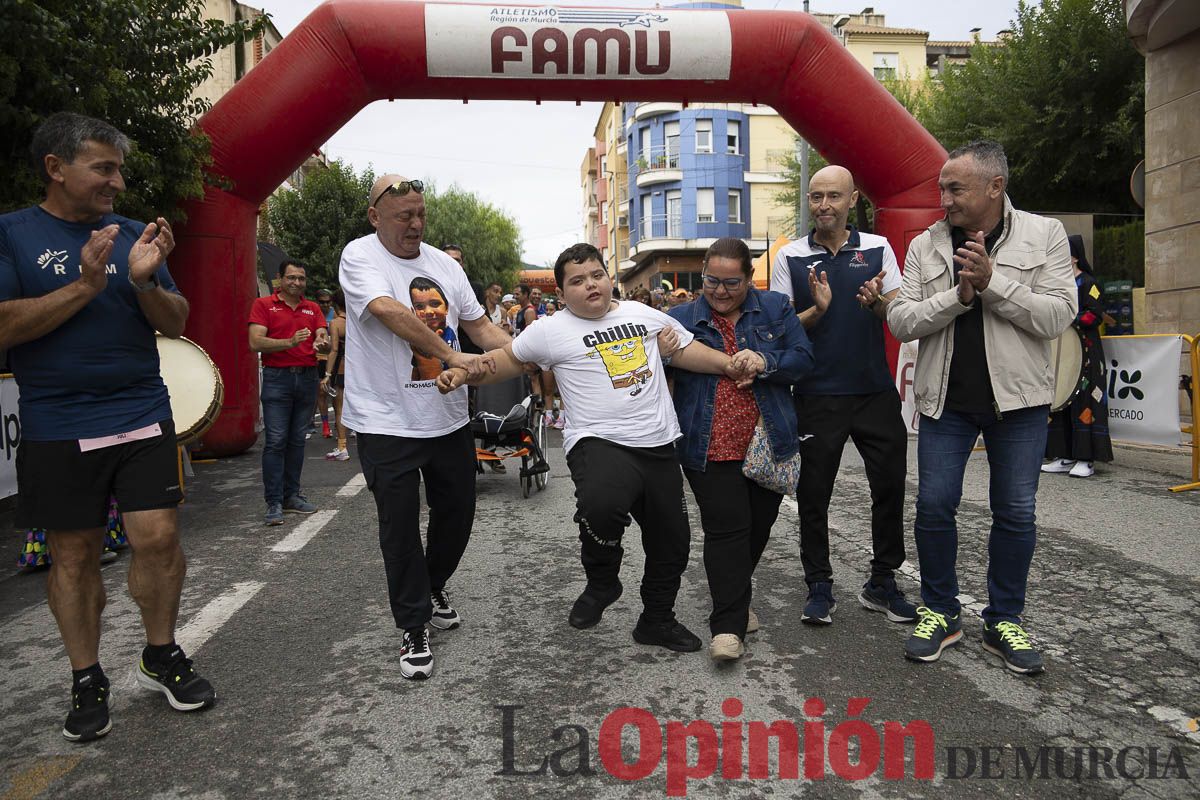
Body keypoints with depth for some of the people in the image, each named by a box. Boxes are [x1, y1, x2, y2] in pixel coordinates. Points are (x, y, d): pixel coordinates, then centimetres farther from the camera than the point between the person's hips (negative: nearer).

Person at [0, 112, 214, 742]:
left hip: (142, 417, 2)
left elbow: (176, 324, 7)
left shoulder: (135, 235, 9)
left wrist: (145, 281, -11)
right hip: (56, 428, -1)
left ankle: (161, 656, 19)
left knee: (158, 539, -4)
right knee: (73, 554, 7)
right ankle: (86, 680, 24)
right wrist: (86, 285, -16)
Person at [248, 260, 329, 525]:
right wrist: (290, 342, -24)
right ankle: (274, 503, -2)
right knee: (275, 441, -6)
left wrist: (321, 342, -21)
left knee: (297, 440, 9)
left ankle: (291, 495, 18)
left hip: (307, 378, 4)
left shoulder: (313, 308, 14)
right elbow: (256, 342, -10)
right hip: (277, 377, -4)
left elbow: (324, 337, 3)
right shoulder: (263, 305, 2)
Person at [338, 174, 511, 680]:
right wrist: (452, 356, -29)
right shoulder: (360, 256, -9)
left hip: (449, 419, 6)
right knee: (400, 527, 2)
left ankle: (433, 588, 42)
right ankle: (414, 629, 18)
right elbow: (389, 311, -25)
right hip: (387, 423, -5)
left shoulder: (444, 264, 9)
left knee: (457, 511, 16)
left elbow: (479, 325, 11)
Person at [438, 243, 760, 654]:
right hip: (600, 442, -5)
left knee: (671, 542, 14)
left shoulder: (643, 314, 11)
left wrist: (731, 363, 7)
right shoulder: (551, 330, 0)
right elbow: (508, 358, 11)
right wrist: (464, 374, -2)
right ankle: (601, 582, -4)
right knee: (600, 505, -38)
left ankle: (657, 621, 41)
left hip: (659, 446, 5)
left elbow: (686, 350, 19)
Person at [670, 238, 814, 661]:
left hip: (769, 443, 3)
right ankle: (728, 625, -1)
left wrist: (766, 363, -17)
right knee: (726, 529, -8)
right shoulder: (681, 318, 3)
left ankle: (734, 597, 38)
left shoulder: (775, 308, 6)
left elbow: (804, 358, -1)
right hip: (711, 448, -3)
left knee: (759, 524, 15)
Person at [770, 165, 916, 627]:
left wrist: (878, 303, -18)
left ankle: (882, 583, 24)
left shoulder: (878, 249, 6)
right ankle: (819, 588, 19)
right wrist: (817, 309, -19)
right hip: (818, 394, -2)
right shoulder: (790, 257, 2)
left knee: (890, 485, 7)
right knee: (813, 493, 4)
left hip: (876, 390, 2)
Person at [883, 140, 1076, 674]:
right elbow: (900, 320, -4)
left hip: (1018, 397, -1)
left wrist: (992, 280, -18)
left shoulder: (1044, 235, -1)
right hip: (945, 398, 1)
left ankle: (1003, 621, 23)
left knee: (1015, 513, 6)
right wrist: (959, 294, -17)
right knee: (934, 506, 2)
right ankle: (940, 612, 20)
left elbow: (1057, 316, -9)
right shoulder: (925, 246, 3)